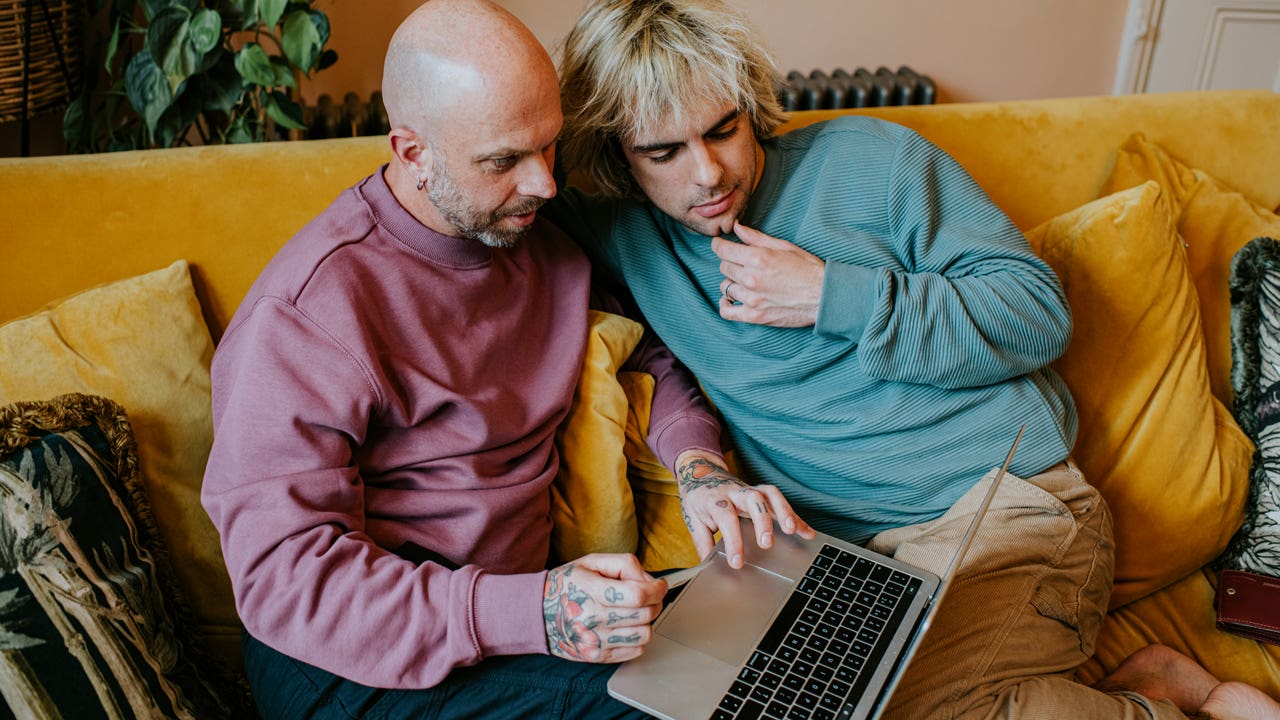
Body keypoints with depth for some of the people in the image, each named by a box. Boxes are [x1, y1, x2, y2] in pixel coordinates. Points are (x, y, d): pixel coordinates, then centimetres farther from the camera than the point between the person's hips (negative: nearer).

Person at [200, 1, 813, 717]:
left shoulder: (548, 238, 2)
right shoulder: (304, 313, -18)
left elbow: (654, 349, 19)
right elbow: (282, 577, -22)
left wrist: (698, 462, -3)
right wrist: (531, 615, -34)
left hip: (526, 600, 6)